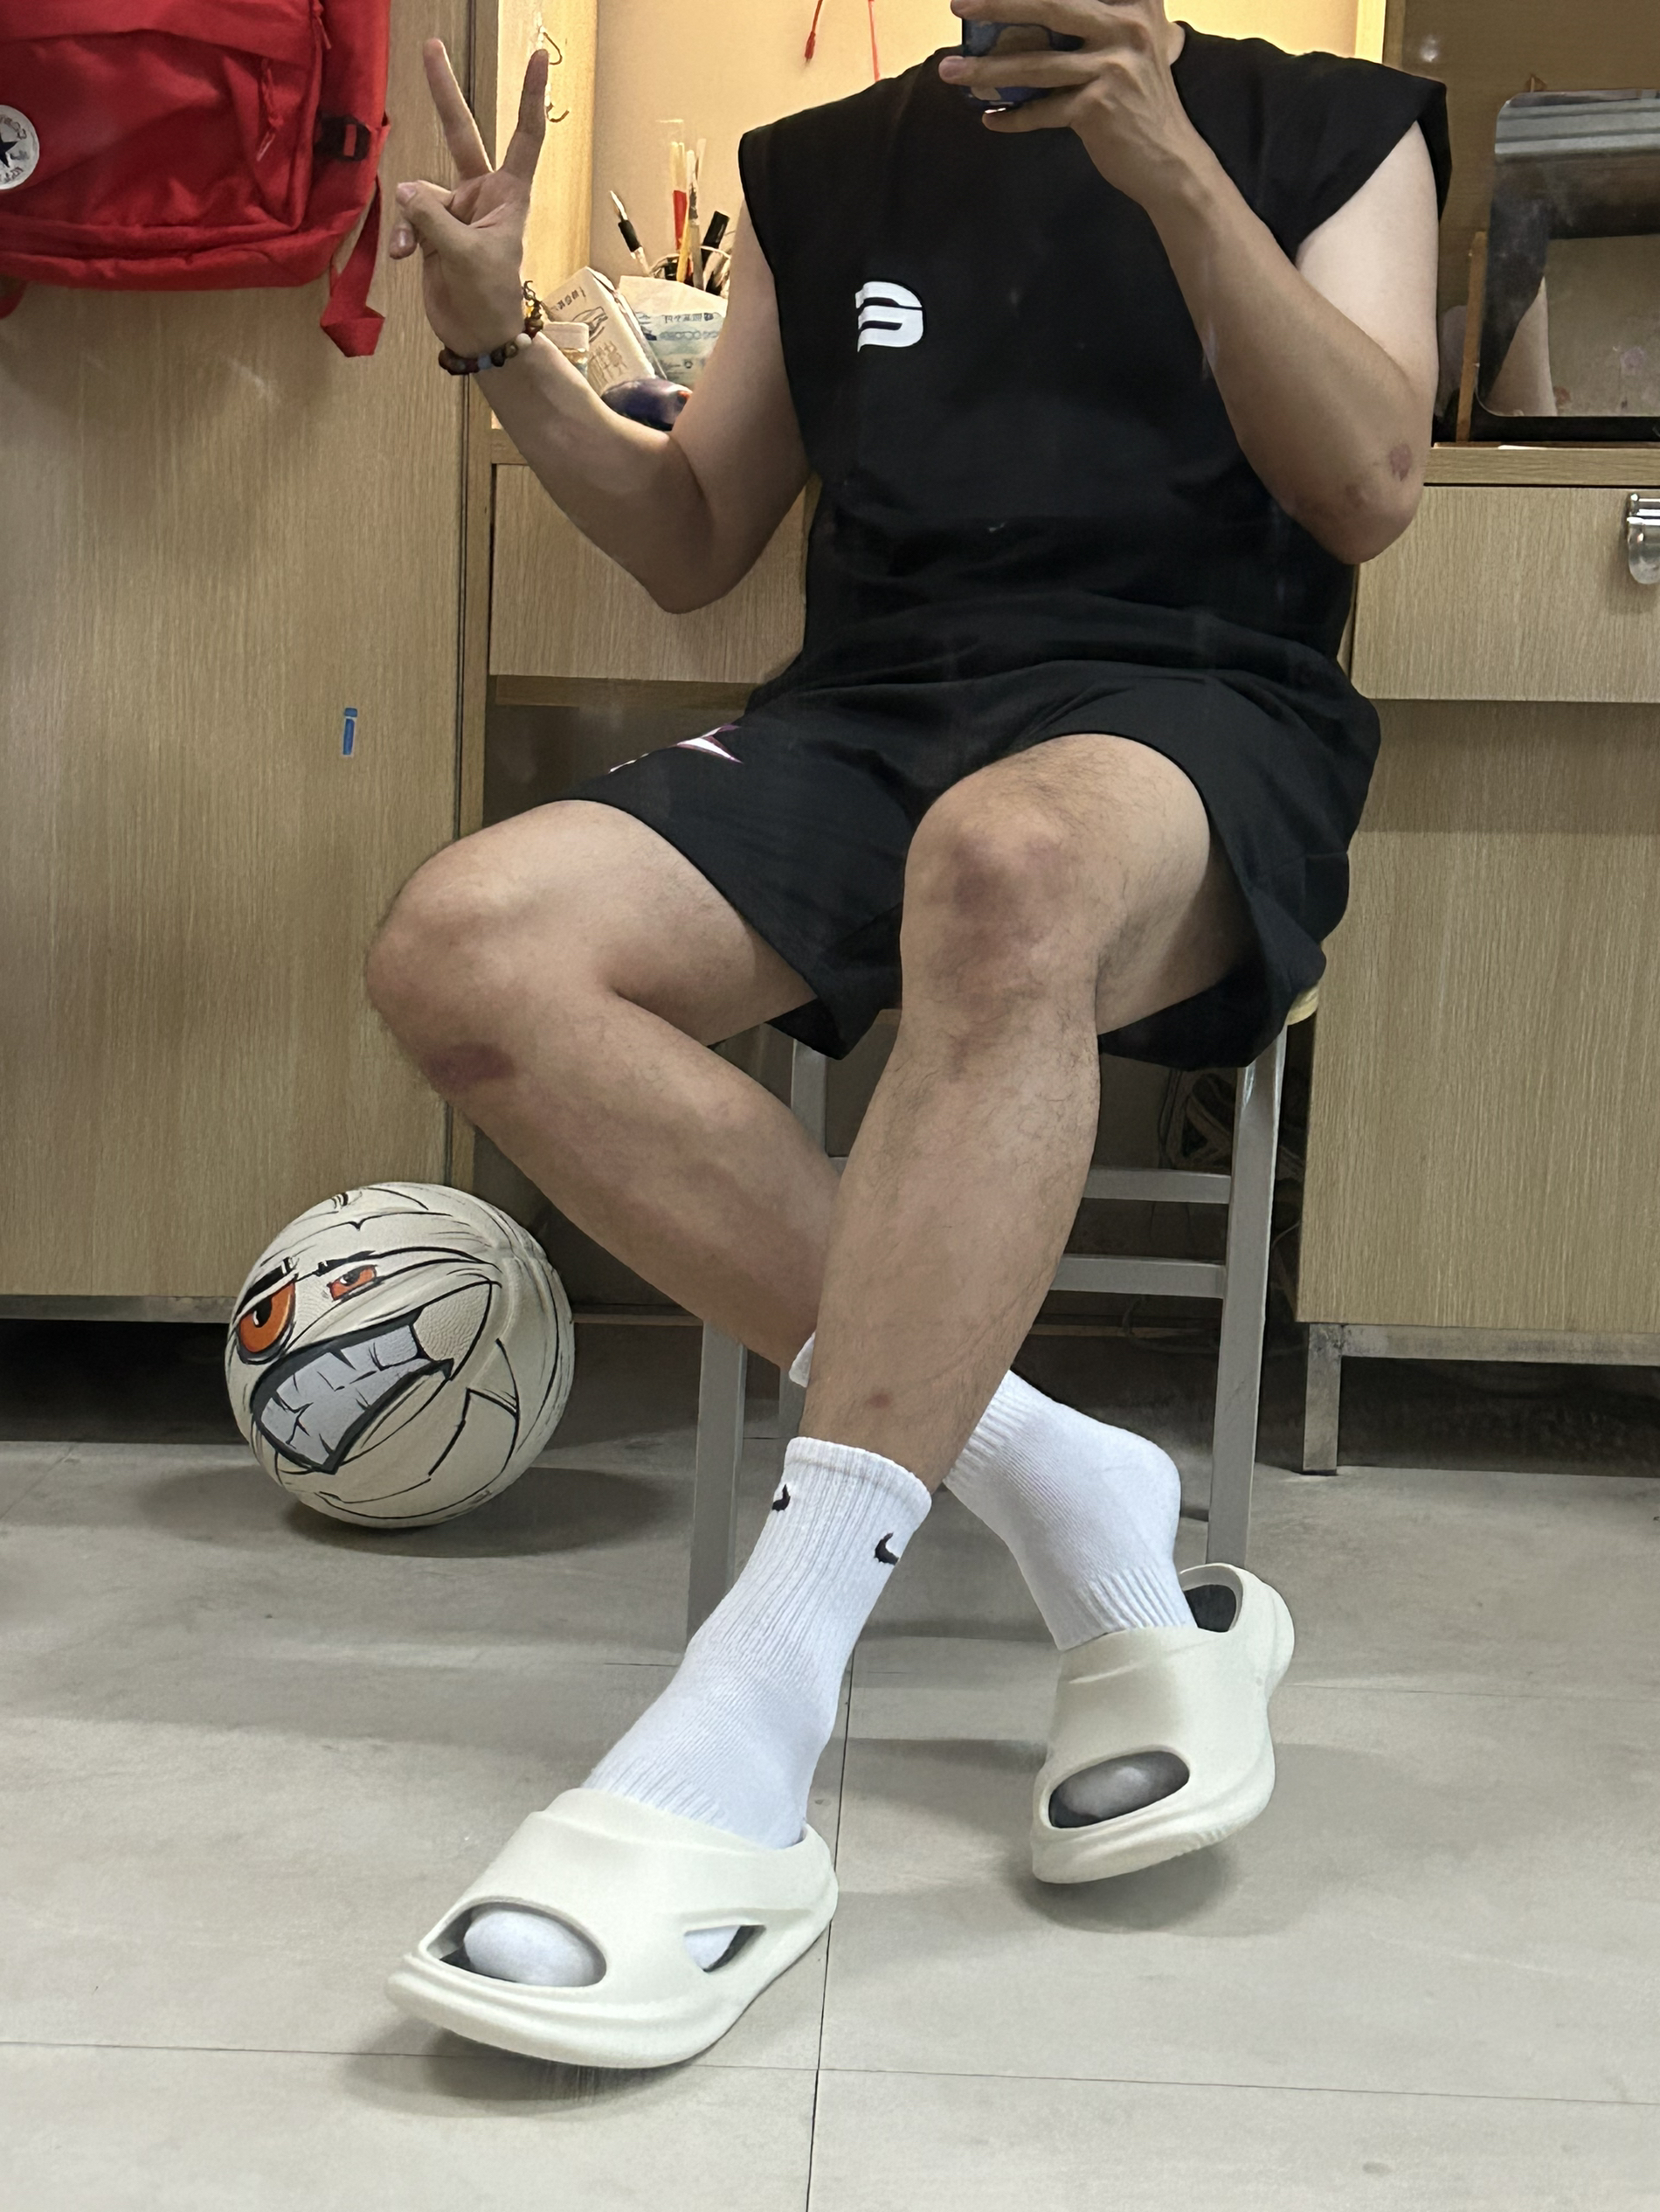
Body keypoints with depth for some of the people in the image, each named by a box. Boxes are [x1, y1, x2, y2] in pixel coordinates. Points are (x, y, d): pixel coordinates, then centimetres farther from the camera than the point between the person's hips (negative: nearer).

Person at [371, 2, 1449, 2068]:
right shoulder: (825, 172, 23)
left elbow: (1366, 488, 0)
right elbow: (689, 546, 23)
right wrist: (502, 346, 7)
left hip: (1197, 715, -3)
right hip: (865, 717, 4)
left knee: (1008, 863, -41)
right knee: (466, 949, -25)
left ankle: (739, 1743, -40)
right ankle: (1067, 1499, -22)